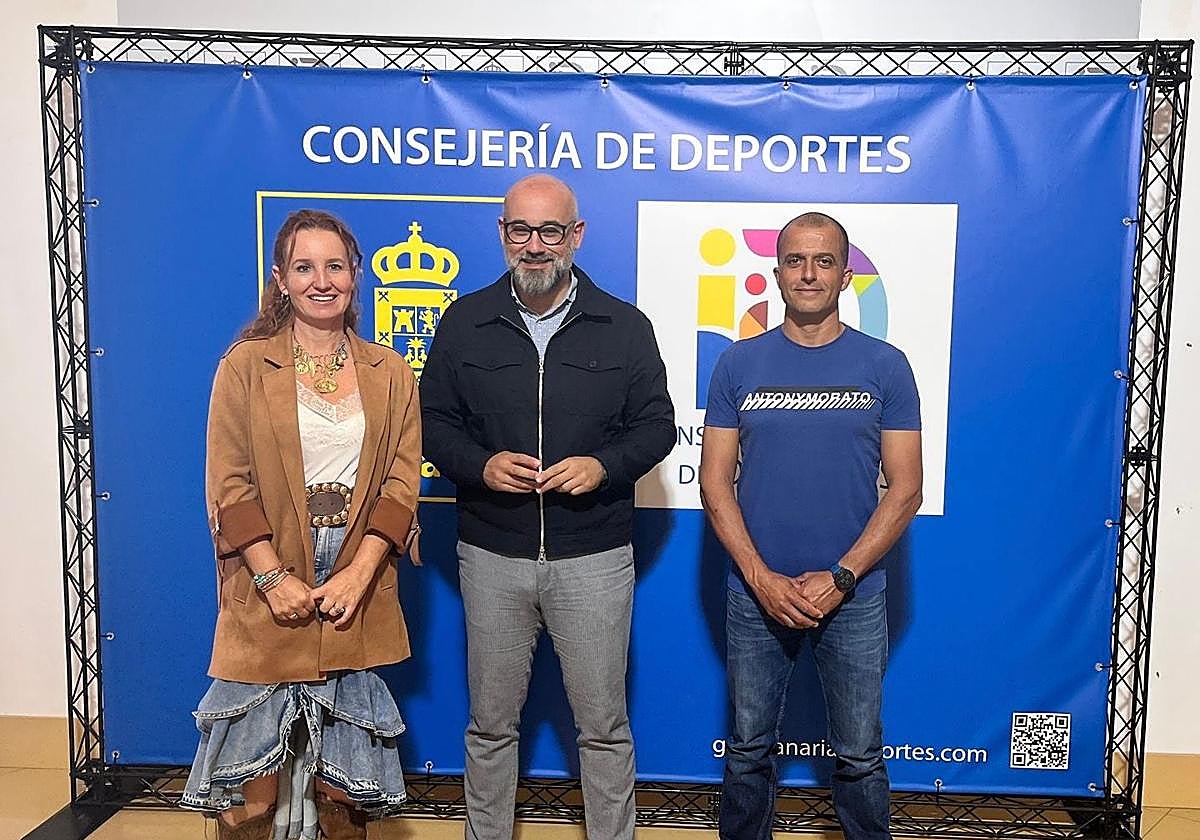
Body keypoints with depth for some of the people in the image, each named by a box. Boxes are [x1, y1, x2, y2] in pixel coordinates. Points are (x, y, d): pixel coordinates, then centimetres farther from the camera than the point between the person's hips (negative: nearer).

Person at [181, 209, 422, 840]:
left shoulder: (390, 373, 7)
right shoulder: (245, 365, 0)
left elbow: (401, 483, 1)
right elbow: (229, 485, -4)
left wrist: (356, 575, -10)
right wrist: (275, 578, -12)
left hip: (354, 595, 2)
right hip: (267, 594, -2)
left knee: (344, 787, 12)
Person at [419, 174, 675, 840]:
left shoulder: (625, 326, 2)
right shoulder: (464, 322, 5)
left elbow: (656, 425, 5)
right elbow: (433, 421, 7)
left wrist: (603, 466, -14)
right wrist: (480, 465, -12)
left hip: (595, 559, -1)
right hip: (492, 558, 1)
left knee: (603, 725, 9)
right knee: (491, 723, 14)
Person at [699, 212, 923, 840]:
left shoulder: (885, 367, -1)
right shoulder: (738, 364, 1)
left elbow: (905, 489, -3)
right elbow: (715, 481, -1)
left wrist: (839, 578, -12)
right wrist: (763, 579, -10)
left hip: (853, 597, -1)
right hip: (755, 594, 1)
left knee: (859, 758, 11)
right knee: (749, 749, 14)